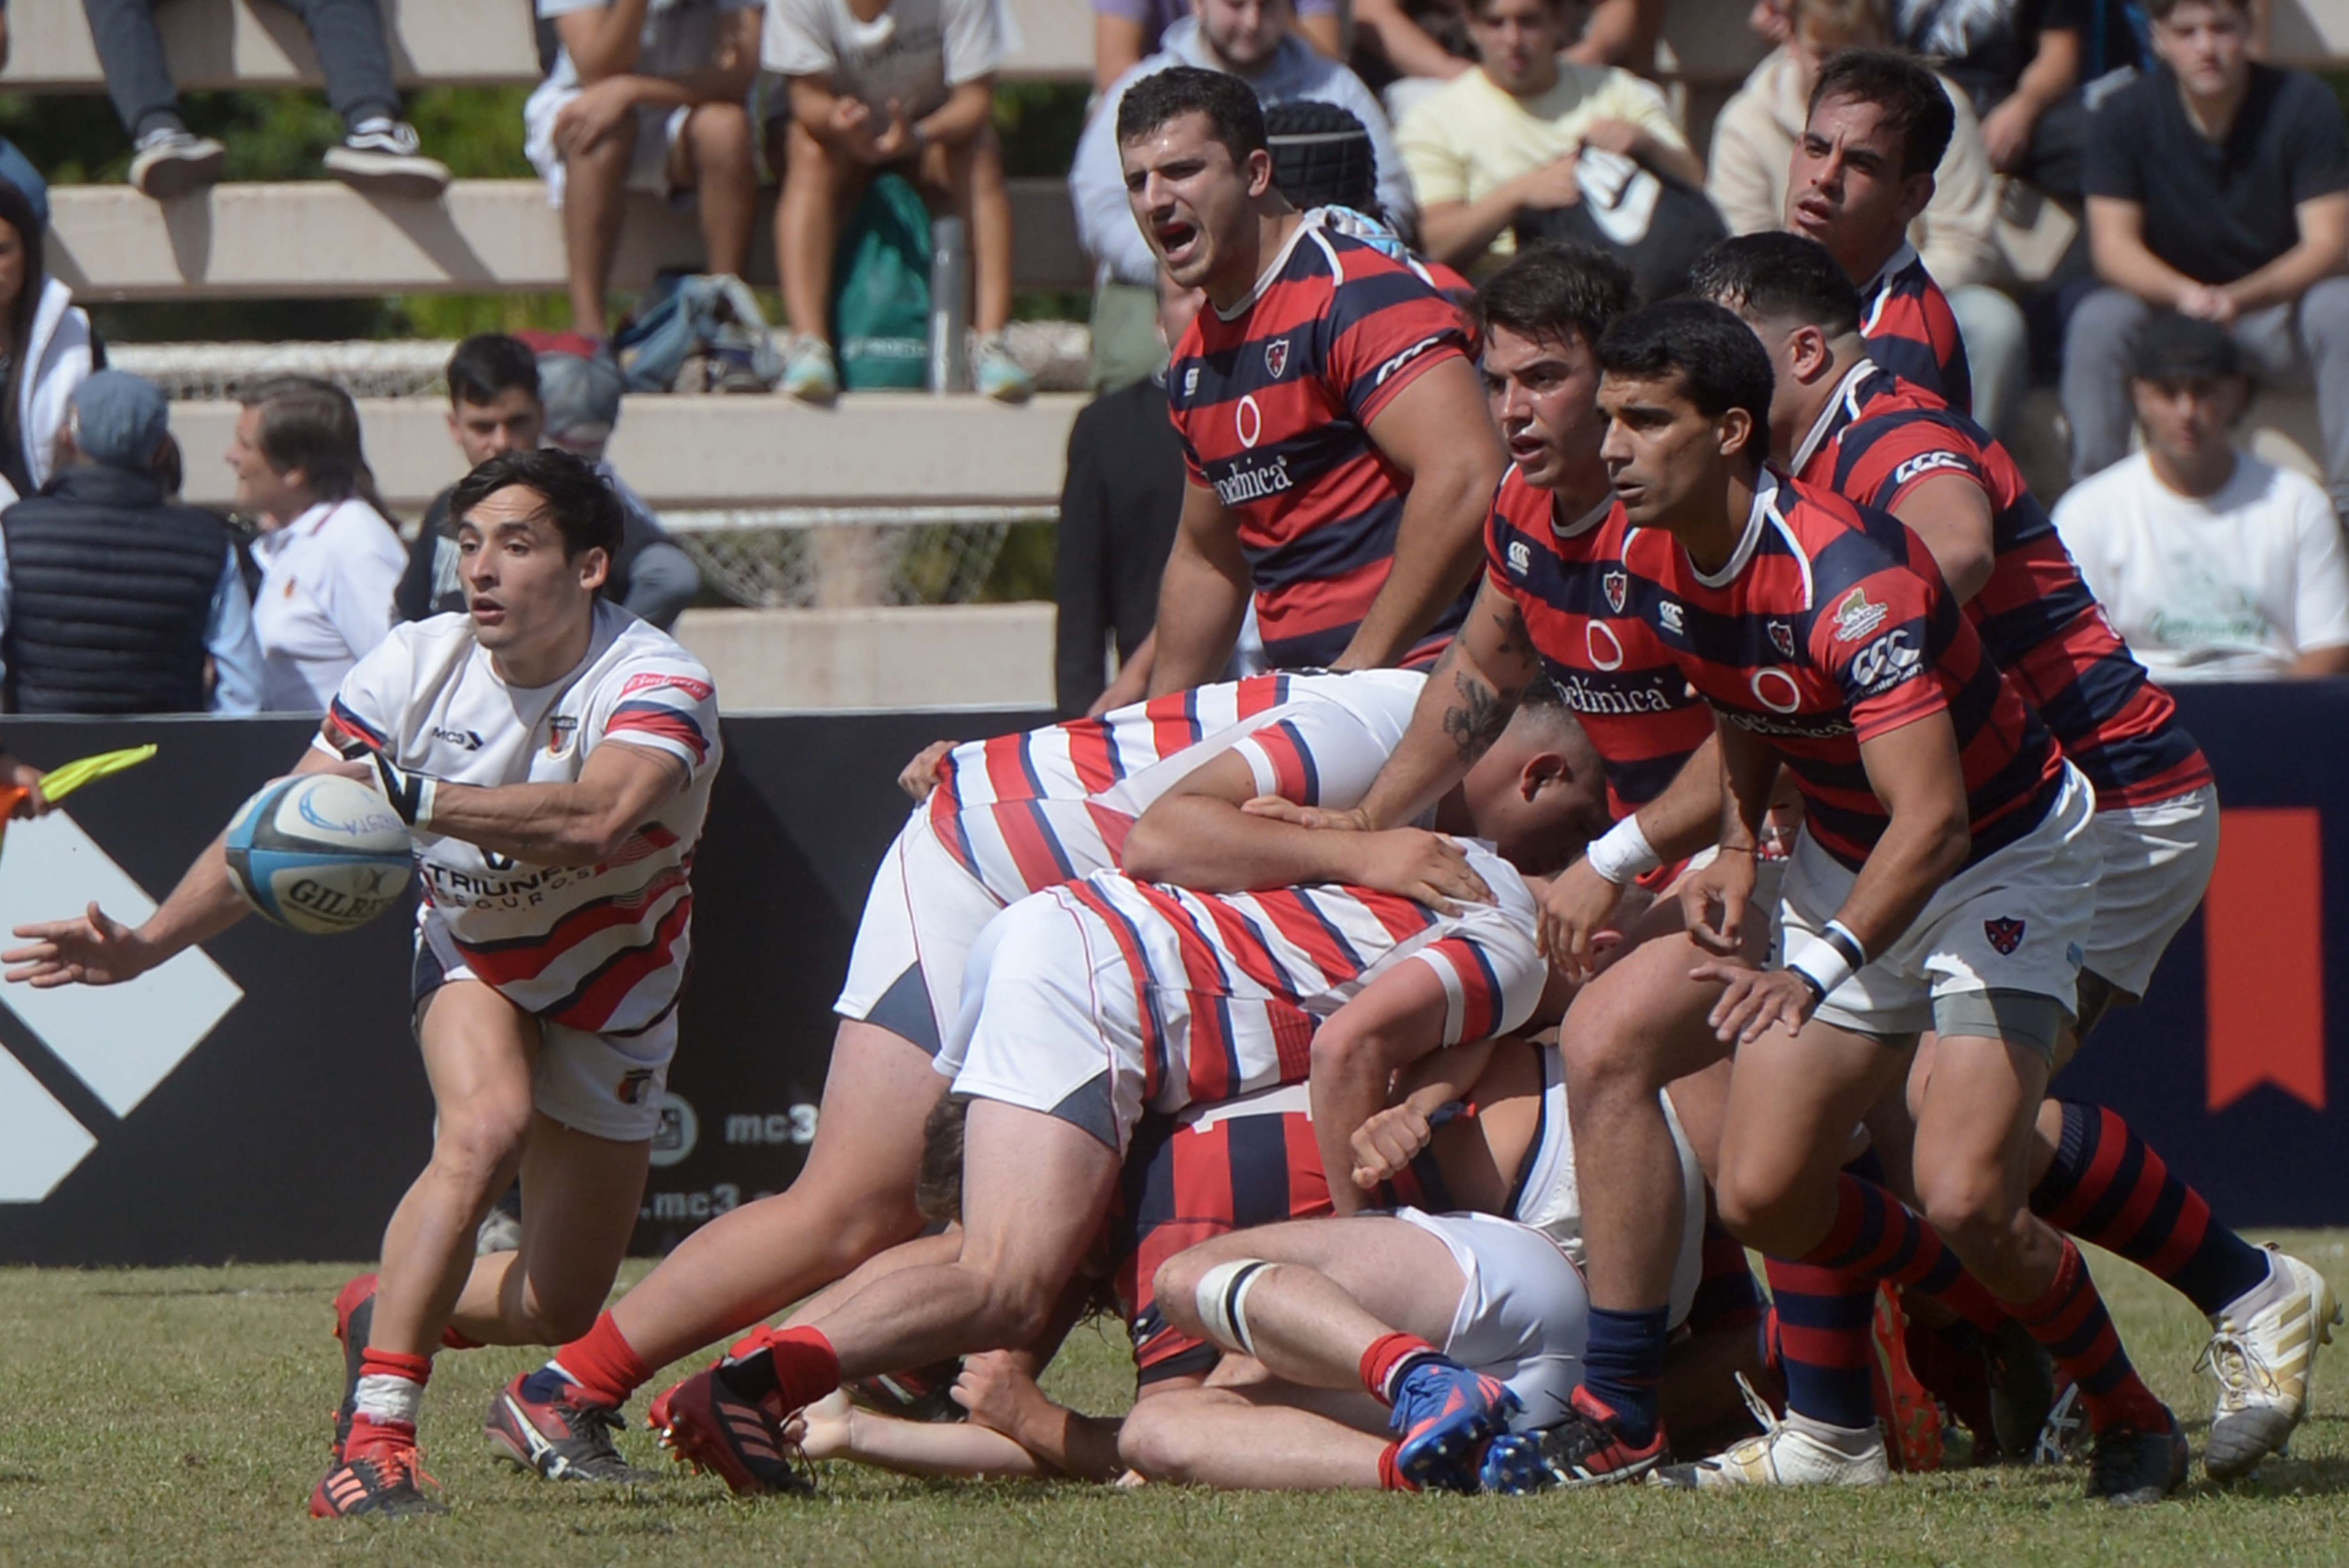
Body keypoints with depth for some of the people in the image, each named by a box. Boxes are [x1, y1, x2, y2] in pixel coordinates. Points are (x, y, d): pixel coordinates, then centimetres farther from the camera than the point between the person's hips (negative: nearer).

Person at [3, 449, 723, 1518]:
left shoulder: (658, 687, -29)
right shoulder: (416, 669, -18)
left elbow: (594, 820, -50)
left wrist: (412, 799, -56)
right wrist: (145, 944, -22)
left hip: (614, 992, 0)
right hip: (473, 959, 0)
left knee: (559, 1308, 3)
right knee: (485, 1125, -33)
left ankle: (387, 1313, 36)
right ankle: (375, 1435, -33)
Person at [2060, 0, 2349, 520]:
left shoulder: (2304, 104, -12)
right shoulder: (2127, 115, -8)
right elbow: (2113, 247, -12)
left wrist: (2239, 300, -36)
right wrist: (2184, 294, -34)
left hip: (2274, 306, -1)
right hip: (2167, 308, 1)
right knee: (2096, 321, -30)